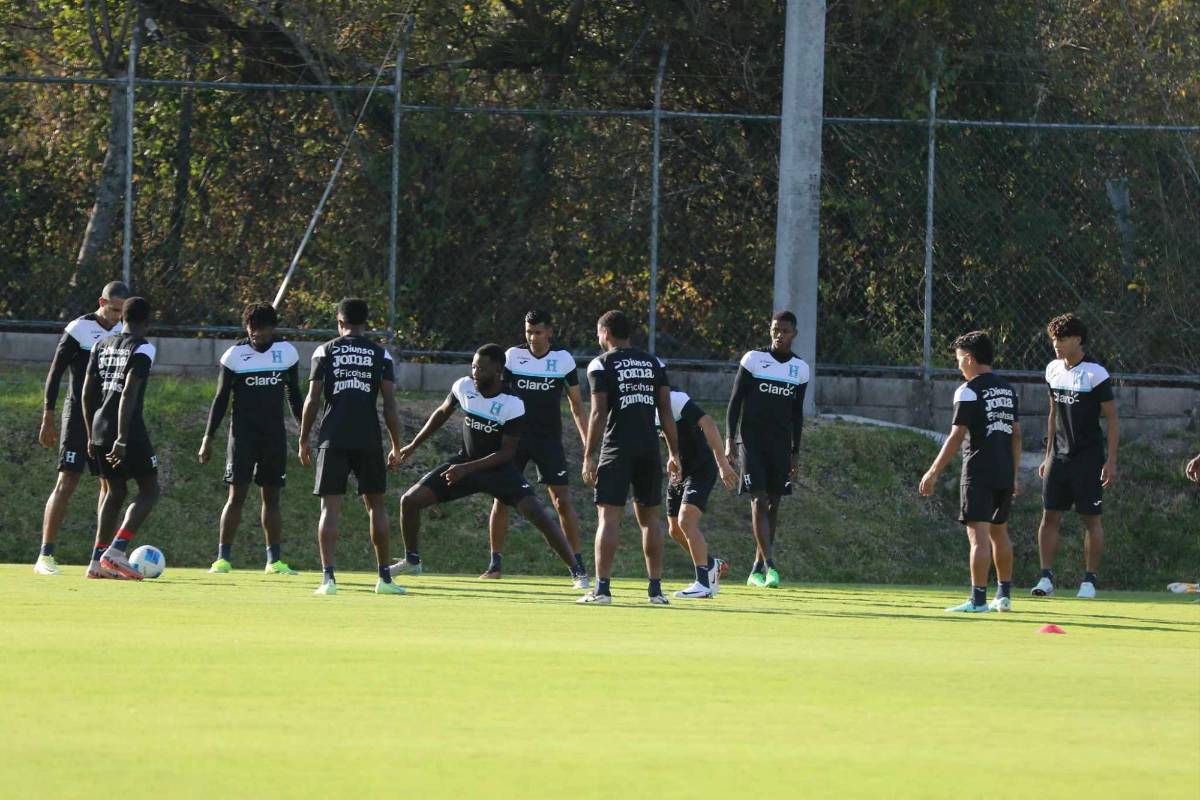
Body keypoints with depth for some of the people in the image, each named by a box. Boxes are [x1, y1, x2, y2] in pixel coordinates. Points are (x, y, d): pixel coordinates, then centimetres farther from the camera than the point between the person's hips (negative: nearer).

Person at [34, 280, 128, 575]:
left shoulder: (123, 332, 8)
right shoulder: (78, 330, -10)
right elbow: (55, 375, -8)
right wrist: (47, 421, -11)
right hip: (78, 416, -6)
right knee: (67, 482, -12)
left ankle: (101, 556, 8)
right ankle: (45, 556, -12)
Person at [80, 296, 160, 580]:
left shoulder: (101, 345, 13)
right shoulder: (142, 348, -8)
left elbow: (87, 392, 15)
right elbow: (129, 394, -18)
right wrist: (122, 439, -20)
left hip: (100, 429, 7)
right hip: (129, 429, -7)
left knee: (114, 492, 17)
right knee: (149, 490, 3)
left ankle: (98, 561, 11)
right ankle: (116, 550, -13)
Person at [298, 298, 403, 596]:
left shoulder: (325, 352, 5)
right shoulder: (380, 355, 6)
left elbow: (313, 399, 0)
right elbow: (390, 405, 2)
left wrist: (304, 439, 8)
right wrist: (396, 446, 7)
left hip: (333, 439, -1)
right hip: (369, 440, 1)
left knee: (330, 506, -1)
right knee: (376, 505, 12)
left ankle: (328, 577, -12)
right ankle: (384, 577, 13)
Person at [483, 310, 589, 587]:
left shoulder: (564, 359, -1)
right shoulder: (512, 356, 0)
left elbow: (576, 404, 7)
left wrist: (587, 442, 2)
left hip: (549, 439, -1)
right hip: (515, 437, 1)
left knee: (562, 501, -7)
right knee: (501, 499, -3)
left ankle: (579, 567, -2)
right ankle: (495, 564, 7)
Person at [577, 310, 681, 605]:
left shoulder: (601, 365, -1)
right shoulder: (653, 363, 12)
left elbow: (598, 413, -8)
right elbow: (666, 411, 9)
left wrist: (589, 456, -6)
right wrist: (674, 452, 13)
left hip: (618, 448, -4)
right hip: (649, 448, 4)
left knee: (609, 516, -5)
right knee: (649, 517, 12)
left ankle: (602, 589, -11)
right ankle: (655, 589, 11)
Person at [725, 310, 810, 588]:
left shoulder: (800, 368, 8)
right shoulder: (753, 359, -3)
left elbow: (797, 413, 14)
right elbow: (735, 400, -1)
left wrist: (795, 452, 13)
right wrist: (730, 439, -9)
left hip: (780, 444, 4)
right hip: (751, 438, -4)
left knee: (773, 503, 4)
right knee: (759, 500, -14)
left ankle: (757, 569, 11)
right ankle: (769, 565, -20)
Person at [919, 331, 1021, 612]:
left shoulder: (968, 391, -9)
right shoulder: (1008, 390, 12)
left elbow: (956, 436, -13)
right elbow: (1016, 434, 15)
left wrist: (933, 472, -9)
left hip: (979, 473, -7)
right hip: (1005, 472, 7)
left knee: (979, 535, -9)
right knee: (999, 532, 18)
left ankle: (978, 600, -13)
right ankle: (1004, 596, 23)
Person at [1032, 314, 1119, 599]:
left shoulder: (1095, 374, -10)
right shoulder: (1053, 370, 9)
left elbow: (1112, 419, -8)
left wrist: (1111, 462, -13)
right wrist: (1048, 456, 16)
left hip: (1088, 457, -6)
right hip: (1059, 455, 6)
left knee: (1091, 519, 0)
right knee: (1050, 516, 0)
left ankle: (1089, 579, 6)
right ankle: (1046, 577, 1)